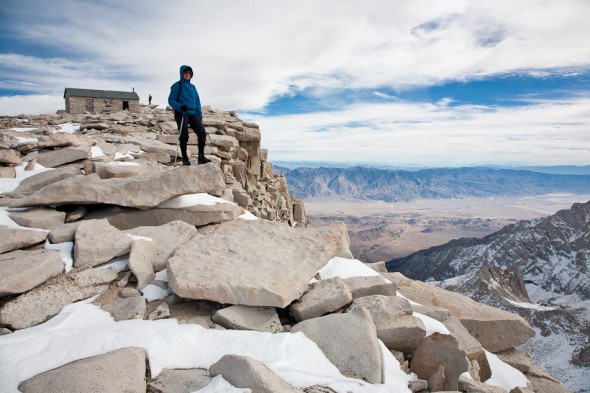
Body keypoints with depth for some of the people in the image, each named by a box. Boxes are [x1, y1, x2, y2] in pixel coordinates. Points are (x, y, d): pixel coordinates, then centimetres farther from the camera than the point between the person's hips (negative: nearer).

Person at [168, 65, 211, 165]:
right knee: (184, 135, -9)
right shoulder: (177, 85, 3)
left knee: (202, 133, -13)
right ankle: (184, 158, 4)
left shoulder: (192, 87, 19)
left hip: (193, 113, 4)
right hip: (181, 114, -4)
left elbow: (197, 102, 20)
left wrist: (200, 116, 10)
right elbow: (171, 100, -3)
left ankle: (201, 157, -8)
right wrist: (180, 106, -22)